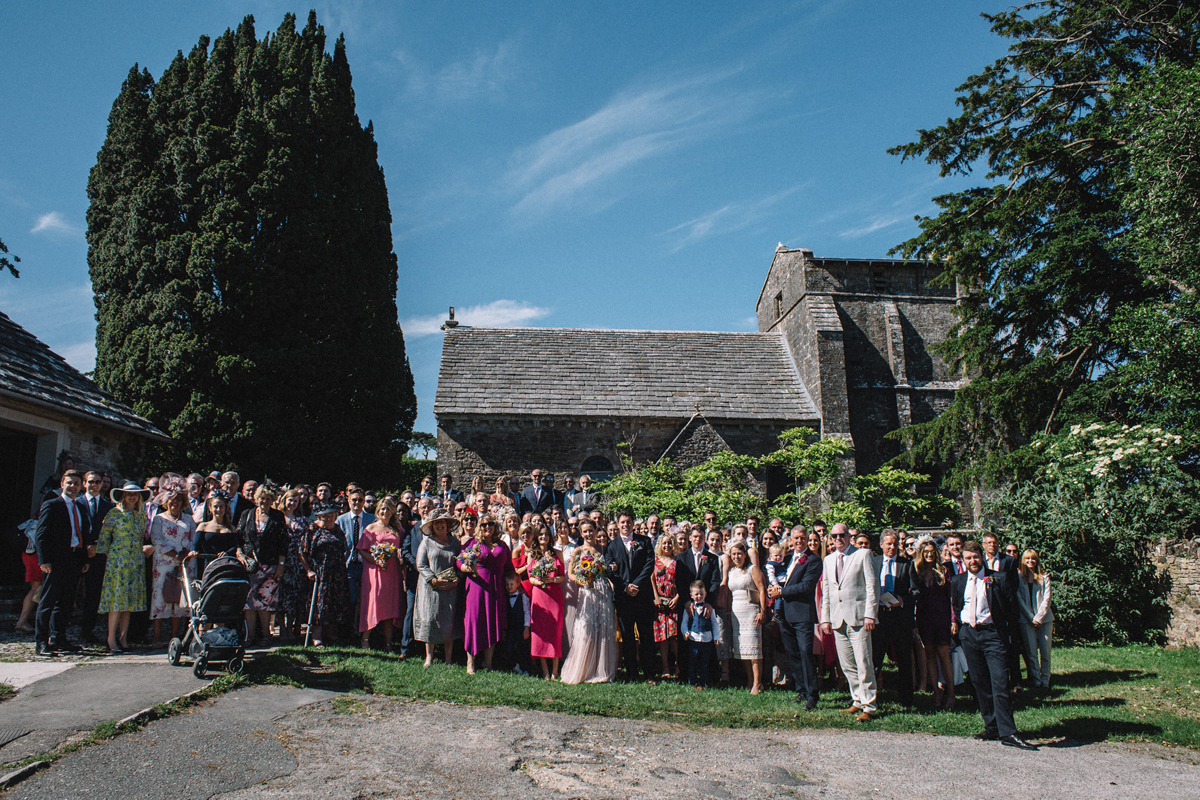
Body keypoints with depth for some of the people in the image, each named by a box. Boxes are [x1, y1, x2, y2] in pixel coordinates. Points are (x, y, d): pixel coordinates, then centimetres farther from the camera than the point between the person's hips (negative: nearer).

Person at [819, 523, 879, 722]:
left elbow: (872, 585, -4)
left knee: (864, 664, -6)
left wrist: (870, 614, -11)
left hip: (858, 617, -5)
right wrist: (825, 618, 12)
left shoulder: (863, 555, 1)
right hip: (837, 619, 5)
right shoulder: (828, 560, 17)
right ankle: (857, 701, 20)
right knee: (846, 664, 8)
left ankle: (868, 707, 1)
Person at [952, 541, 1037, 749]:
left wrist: (1005, 626, 4)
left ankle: (1007, 732, -6)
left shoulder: (998, 578, -3)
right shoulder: (958, 582, 9)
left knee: (999, 683, -10)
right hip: (968, 634, 4)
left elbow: (1012, 604, 5)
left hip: (992, 633, -4)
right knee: (979, 683, 8)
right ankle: (991, 728, 17)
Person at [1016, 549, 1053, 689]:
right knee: (1031, 652, -3)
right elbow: (1019, 600, 1)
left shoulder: (1044, 578, 9)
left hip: (1044, 618, 1)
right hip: (1026, 620, -1)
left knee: (1045, 652, -1)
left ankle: (1045, 680, 10)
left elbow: (1047, 599, 2)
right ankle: (1036, 680, 5)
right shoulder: (1019, 578, 6)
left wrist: (1039, 617, -7)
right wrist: (1031, 618, -6)